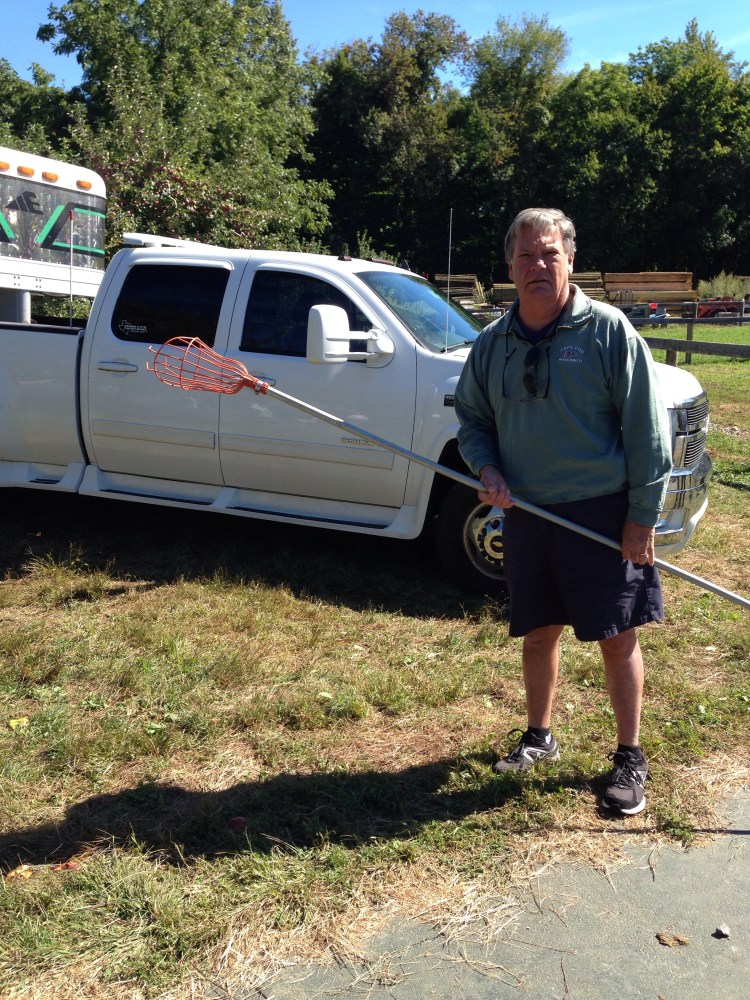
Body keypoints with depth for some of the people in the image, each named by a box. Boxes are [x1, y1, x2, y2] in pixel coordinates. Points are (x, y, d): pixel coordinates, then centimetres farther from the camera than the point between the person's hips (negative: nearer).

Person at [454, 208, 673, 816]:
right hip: (527, 513, 4)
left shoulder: (608, 329, -7)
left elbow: (647, 428, -7)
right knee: (539, 633, 15)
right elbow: (472, 419, 16)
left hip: (603, 514, -4)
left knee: (617, 640, 3)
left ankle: (630, 758, 20)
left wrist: (643, 517, -10)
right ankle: (539, 737, 35)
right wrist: (488, 470, -5)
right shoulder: (491, 344, 5)